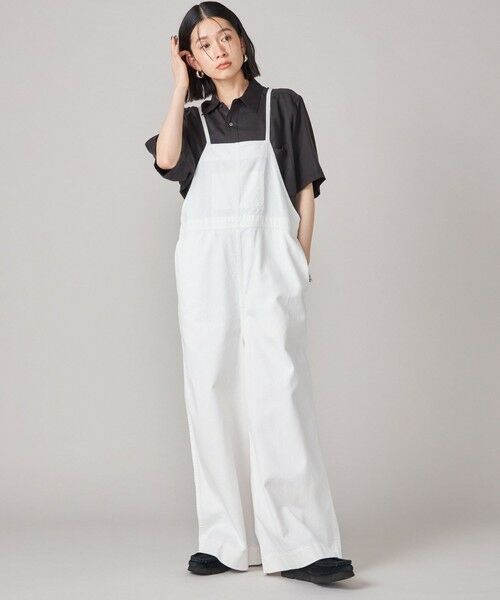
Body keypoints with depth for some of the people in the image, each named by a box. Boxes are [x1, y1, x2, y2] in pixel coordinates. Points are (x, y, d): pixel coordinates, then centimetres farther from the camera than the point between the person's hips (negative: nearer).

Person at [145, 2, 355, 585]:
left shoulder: (282, 105, 12)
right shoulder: (193, 119, 17)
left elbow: (305, 191, 9)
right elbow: (166, 159, -6)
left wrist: (300, 262, -1)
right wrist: (180, 86, 4)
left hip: (269, 259, -3)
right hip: (205, 263, 3)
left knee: (278, 390, -14)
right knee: (213, 393, -1)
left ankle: (301, 546, -15)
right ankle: (226, 540, 4)